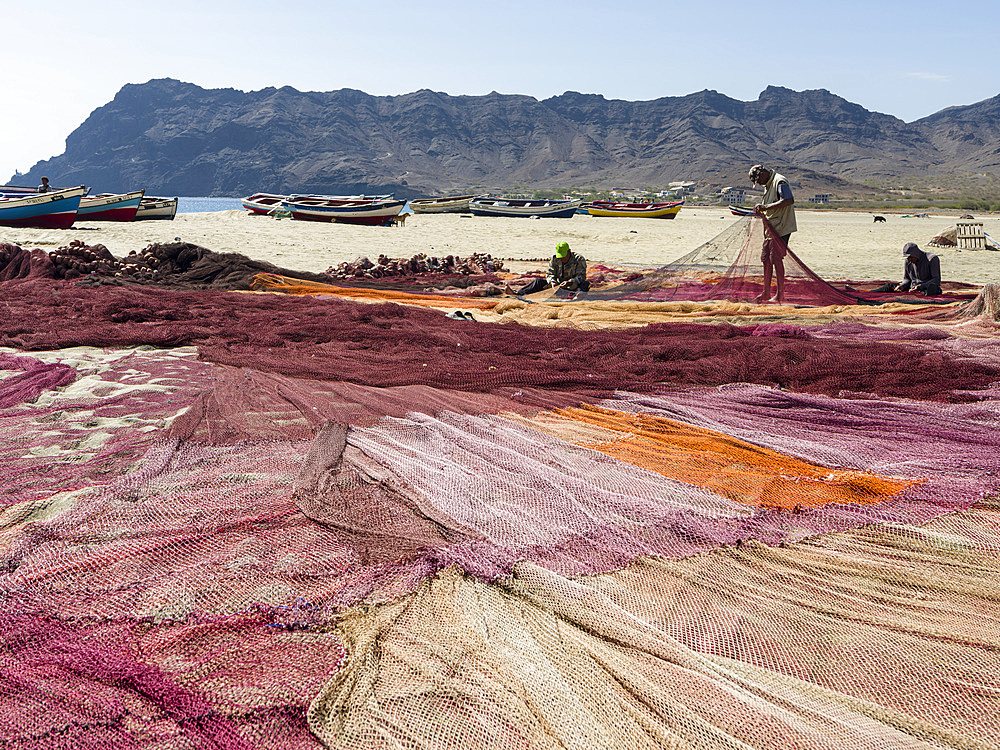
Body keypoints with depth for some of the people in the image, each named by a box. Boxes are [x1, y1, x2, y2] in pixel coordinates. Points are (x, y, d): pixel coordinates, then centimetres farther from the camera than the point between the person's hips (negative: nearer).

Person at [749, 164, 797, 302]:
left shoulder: (780, 182, -13)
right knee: (766, 259, 11)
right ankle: (766, 293, 19)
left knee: (776, 260, -8)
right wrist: (761, 211, 7)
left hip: (781, 229, -10)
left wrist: (766, 207, -27)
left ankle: (780, 295, -2)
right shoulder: (768, 185, 18)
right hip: (771, 229, 10)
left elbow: (790, 200, -28)